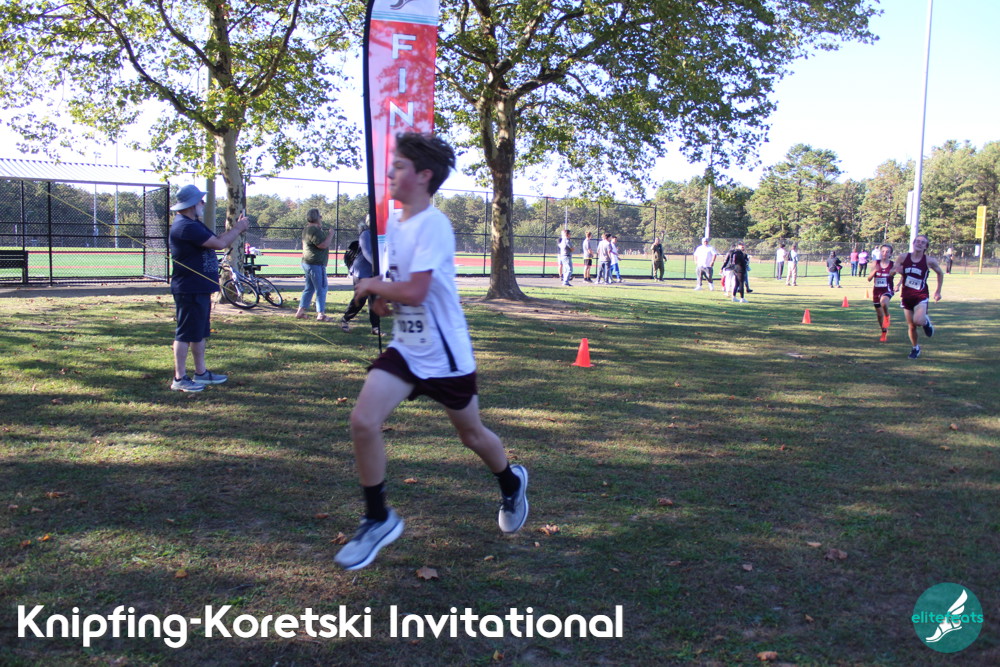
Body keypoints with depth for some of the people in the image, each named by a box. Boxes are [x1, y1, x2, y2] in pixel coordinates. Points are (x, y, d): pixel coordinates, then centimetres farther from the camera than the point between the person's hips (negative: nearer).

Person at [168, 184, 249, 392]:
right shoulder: (185, 226, -20)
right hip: (190, 290, -11)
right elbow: (219, 244, -22)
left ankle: (201, 373, 26)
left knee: (200, 333, 17)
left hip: (200, 288, 11)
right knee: (186, 334, -5)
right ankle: (179, 379, 1)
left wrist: (236, 228, 9)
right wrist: (238, 229, -8)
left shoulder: (194, 224, 17)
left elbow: (215, 240, 19)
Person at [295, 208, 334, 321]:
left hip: (307, 263, 11)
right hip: (316, 264, -11)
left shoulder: (307, 229, 16)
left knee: (309, 288, 16)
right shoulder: (314, 230, -19)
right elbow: (323, 245, -25)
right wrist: (330, 234, -10)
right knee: (321, 289, -4)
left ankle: (300, 311, 17)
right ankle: (321, 314, -4)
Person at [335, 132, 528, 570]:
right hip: (404, 349, 7)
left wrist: (373, 286, -11)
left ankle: (512, 484, 45)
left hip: (445, 354, -6)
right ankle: (378, 520, 6)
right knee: (363, 422, -11)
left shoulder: (434, 225, -20)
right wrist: (383, 298, 1)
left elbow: (414, 291, -28)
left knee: (471, 434, 13)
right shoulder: (394, 224, 7)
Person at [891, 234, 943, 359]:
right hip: (906, 295, 2)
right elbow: (892, 271, 11)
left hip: (921, 296, -2)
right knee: (911, 326, 7)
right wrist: (896, 270, -13)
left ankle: (926, 321, 12)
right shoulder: (903, 258, -2)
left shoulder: (929, 261, -6)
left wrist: (938, 291, 10)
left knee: (918, 321, -25)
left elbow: (940, 273, 11)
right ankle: (915, 348, 29)